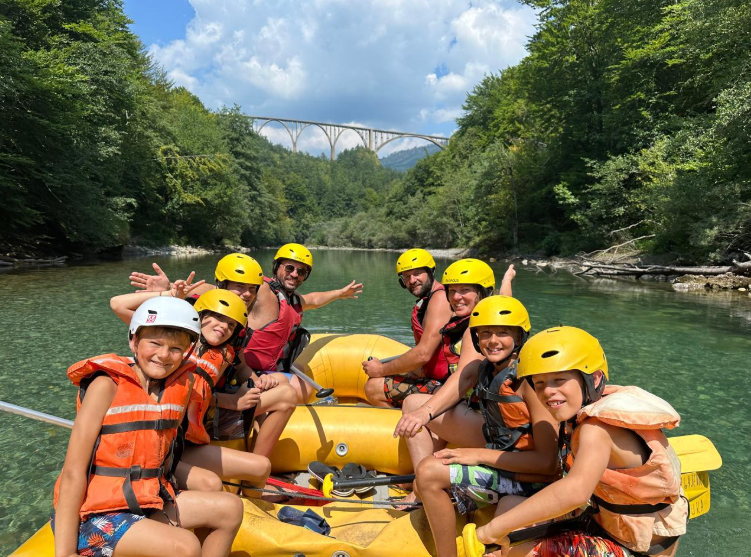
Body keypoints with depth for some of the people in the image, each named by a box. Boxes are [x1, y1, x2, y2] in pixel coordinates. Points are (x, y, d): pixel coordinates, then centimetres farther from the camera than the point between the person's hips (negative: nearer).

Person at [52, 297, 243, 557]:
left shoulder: (183, 384, -1)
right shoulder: (107, 386, -16)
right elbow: (73, 473, -17)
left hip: (147, 501, 7)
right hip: (94, 514, -7)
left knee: (230, 508, -1)